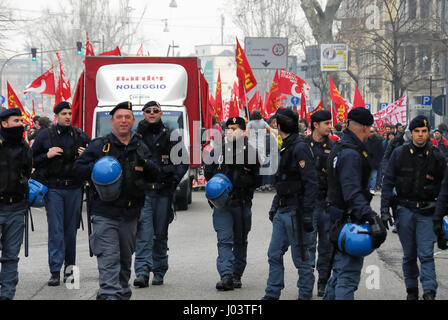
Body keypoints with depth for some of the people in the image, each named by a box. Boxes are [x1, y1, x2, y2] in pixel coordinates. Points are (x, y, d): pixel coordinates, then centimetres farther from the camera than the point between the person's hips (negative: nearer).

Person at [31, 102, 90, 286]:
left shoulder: (80, 136, 8)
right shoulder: (45, 136, 3)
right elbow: (32, 159, 6)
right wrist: (47, 155, -12)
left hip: (74, 188, 2)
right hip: (53, 188, -2)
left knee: (71, 229, 7)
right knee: (55, 230, -6)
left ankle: (70, 266, 20)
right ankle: (55, 272, -6)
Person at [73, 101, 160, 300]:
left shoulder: (140, 147, 13)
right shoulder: (99, 145, 3)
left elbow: (157, 172, 14)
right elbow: (78, 168, 3)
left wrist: (145, 165, -8)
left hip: (130, 214, 4)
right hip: (104, 213, -4)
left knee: (125, 259, 15)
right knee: (109, 258, -14)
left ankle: (122, 294, 30)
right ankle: (109, 295, -20)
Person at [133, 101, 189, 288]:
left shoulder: (170, 136, 8)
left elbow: (183, 161, 9)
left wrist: (174, 181, -2)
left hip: (163, 191, 1)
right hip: (141, 190, -1)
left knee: (160, 234, 7)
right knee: (144, 232, -12)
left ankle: (159, 271, 17)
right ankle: (142, 271, -20)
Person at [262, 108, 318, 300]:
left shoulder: (300, 148, -15)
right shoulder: (285, 148, 15)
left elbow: (311, 182, -19)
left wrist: (307, 213, -22)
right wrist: (275, 206, 22)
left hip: (295, 212, -9)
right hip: (282, 211, 9)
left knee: (301, 258, 0)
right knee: (274, 254, 9)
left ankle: (305, 295, 9)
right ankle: (272, 294, 14)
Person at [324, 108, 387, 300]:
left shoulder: (340, 148, 14)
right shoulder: (350, 154, -19)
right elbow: (353, 193, -29)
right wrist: (372, 217, -38)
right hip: (349, 219, -10)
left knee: (340, 269, 21)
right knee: (348, 275, -8)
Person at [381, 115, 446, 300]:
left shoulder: (436, 156, 2)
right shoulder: (399, 154, 2)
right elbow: (388, 182, 3)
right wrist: (385, 210, -3)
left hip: (427, 210, -1)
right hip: (405, 209, 1)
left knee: (426, 254, -10)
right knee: (409, 255, 8)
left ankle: (429, 292, -12)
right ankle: (411, 290, 19)